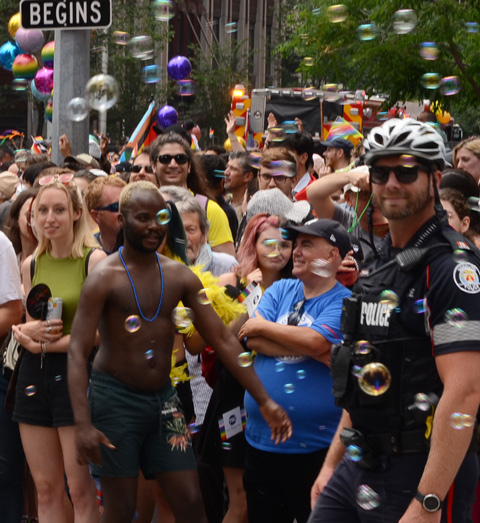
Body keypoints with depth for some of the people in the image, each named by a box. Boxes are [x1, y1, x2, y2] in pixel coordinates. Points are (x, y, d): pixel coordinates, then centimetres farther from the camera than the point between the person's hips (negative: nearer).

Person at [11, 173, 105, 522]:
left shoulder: (94, 260, -6)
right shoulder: (31, 265, 12)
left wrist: (48, 344, -10)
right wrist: (26, 332, -5)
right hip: (34, 375, 5)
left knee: (80, 489, -5)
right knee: (46, 488, 7)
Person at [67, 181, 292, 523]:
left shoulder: (180, 277, 3)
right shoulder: (105, 278, -11)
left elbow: (223, 340, 5)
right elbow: (78, 353, -16)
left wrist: (265, 401, -1)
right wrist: (83, 424, -27)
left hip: (163, 398, 5)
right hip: (116, 397, -5)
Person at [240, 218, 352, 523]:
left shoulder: (343, 302, -7)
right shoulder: (280, 291, 10)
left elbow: (315, 341, -23)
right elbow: (252, 341, -4)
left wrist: (263, 327, -8)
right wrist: (313, 351, -15)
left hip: (317, 449, -6)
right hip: (262, 442, 6)